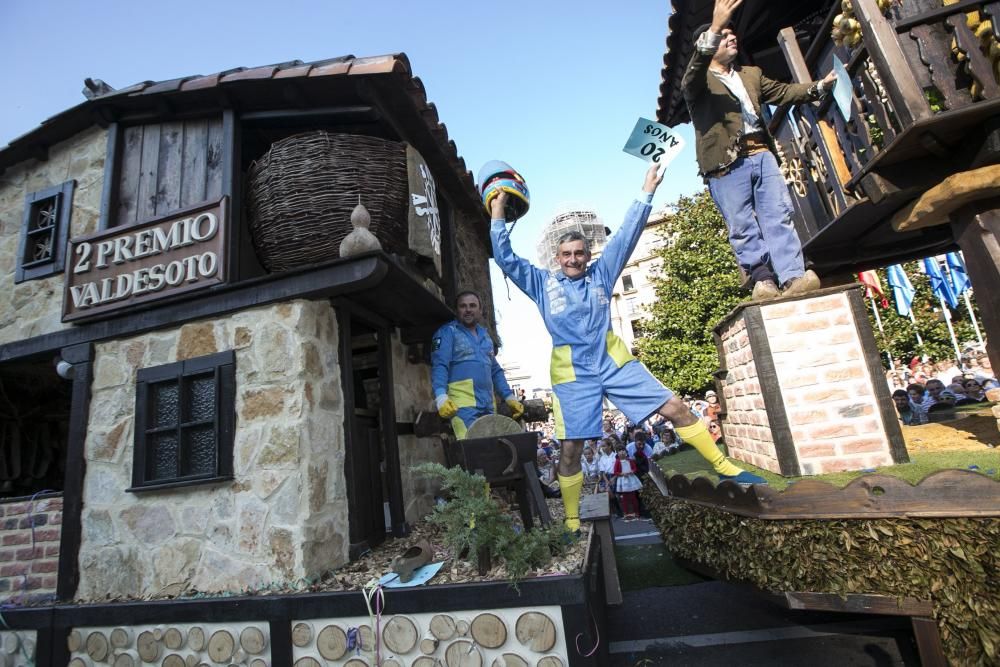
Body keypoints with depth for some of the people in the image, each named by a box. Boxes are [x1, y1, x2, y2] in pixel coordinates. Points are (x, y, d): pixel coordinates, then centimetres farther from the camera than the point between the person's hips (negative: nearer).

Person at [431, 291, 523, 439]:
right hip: (463, 404, -6)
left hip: (488, 405, 6)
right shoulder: (448, 332, 4)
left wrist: (510, 397, 18)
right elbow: (439, 366, -9)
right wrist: (441, 397, -23)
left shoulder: (485, 335, 24)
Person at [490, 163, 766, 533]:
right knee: (570, 449, -1)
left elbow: (627, 235, 9)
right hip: (572, 374, -1)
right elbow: (506, 260, 3)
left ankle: (726, 469, 19)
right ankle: (572, 521, 16)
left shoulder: (601, 274, 10)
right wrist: (498, 216, -1)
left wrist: (647, 192, 8)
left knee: (675, 408, 1)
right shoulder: (543, 284, 7)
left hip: (614, 361, 2)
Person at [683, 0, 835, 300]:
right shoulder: (698, 80, 8)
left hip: (761, 155, 5)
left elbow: (783, 92, 27)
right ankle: (763, 280, -2)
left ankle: (793, 278, -11)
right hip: (726, 164, -5)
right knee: (743, 228, -6)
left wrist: (821, 85, 14)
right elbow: (695, 72, -16)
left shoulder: (751, 74, 28)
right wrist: (714, 29, -28)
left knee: (779, 217, -6)